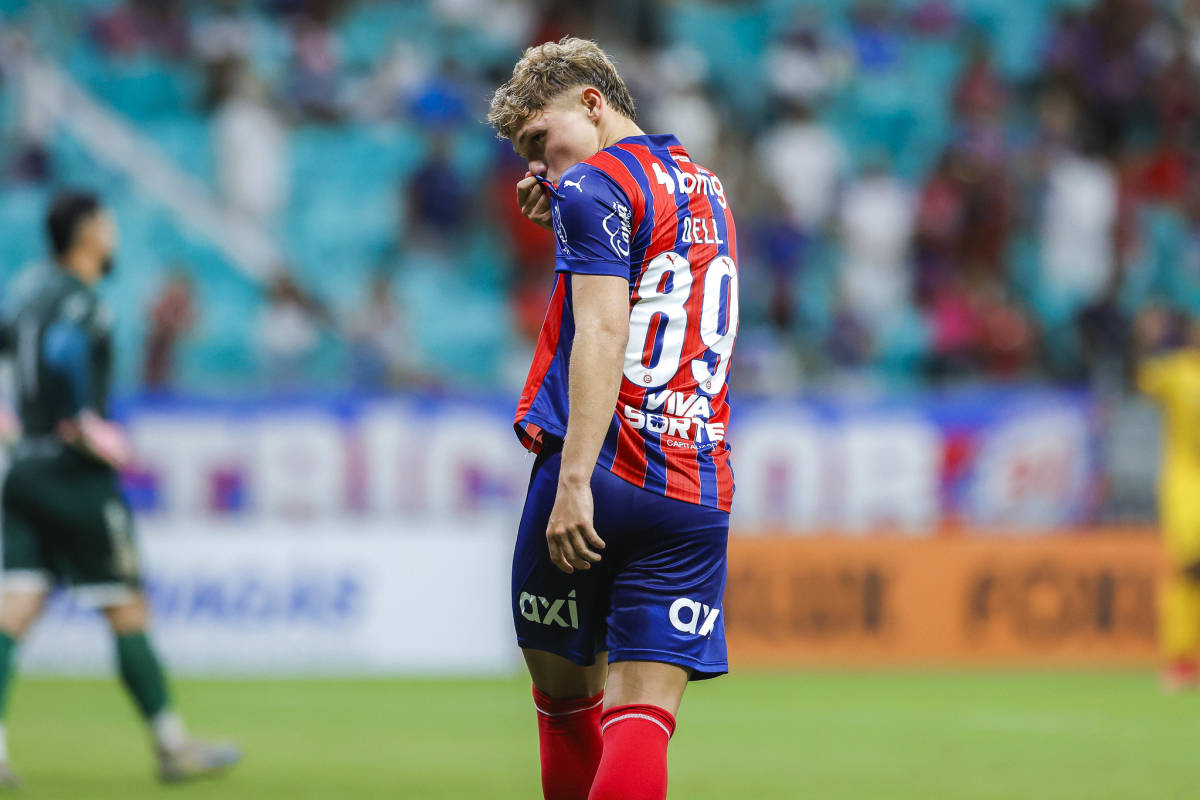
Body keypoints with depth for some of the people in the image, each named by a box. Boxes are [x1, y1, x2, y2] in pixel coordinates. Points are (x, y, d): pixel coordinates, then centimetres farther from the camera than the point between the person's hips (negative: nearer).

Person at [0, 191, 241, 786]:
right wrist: (83, 422, -23)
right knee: (127, 614, 2)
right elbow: (63, 351, -32)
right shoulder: (79, 298, -13)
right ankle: (174, 748, 10)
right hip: (77, 477, -8)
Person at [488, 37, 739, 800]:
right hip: (696, 492, 5)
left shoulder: (594, 185, -3)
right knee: (644, 716, -6)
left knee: (566, 694, 12)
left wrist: (574, 482, -22)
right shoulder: (707, 189, 21)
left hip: (600, 477, -5)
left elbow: (602, 335, -15)